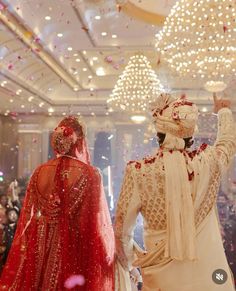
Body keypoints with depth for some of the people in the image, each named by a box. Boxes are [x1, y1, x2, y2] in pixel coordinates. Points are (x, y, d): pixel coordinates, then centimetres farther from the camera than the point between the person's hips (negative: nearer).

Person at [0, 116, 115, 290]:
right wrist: (108, 254, 1)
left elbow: (28, 218, 6)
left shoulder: (40, 172, 0)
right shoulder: (89, 174, -12)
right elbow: (99, 223, -11)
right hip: (77, 251, -4)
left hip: (42, 251, 4)